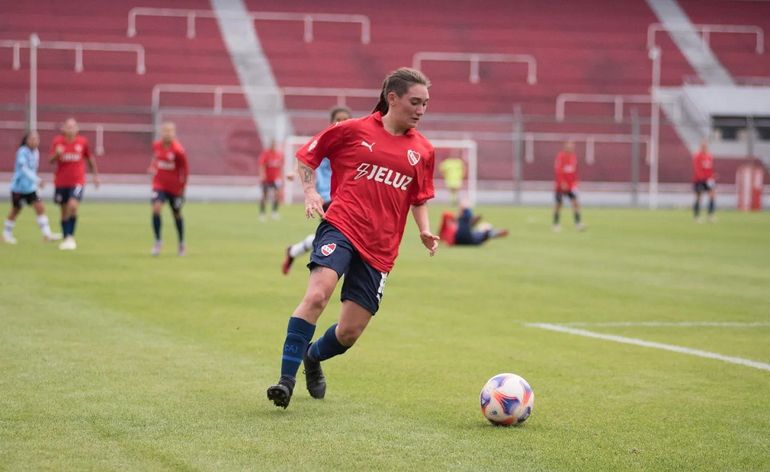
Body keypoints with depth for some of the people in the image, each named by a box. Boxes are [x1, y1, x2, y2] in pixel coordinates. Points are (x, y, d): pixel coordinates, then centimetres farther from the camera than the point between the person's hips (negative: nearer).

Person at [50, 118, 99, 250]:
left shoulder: (82, 142, -2)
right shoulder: (58, 141, -3)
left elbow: (90, 159, 12)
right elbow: (51, 160, -9)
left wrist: (95, 175, 17)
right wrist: (57, 154, -30)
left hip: (77, 181, -2)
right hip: (61, 182, 2)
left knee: (73, 206, -23)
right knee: (64, 211, 11)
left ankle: (70, 237, -11)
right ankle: (66, 238, 27)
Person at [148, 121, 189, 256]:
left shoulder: (178, 150, -17)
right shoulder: (156, 146, -4)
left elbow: (184, 169, -7)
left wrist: (182, 186, -3)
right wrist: (153, 167, 0)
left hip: (174, 187, -2)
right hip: (159, 185, 2)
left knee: (177, 214, 13)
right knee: (156, 208, -20)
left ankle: (181, 244, 32)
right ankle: (158, 241, -8)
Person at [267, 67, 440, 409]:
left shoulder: (422, 150, 11)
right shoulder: (354, 130, 1)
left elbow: (419, 199, 23)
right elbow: (306, 155, 11)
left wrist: (425, 232, 6)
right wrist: (310, 192, -3)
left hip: (380, 249, 4)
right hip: (341, 227, -4)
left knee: (350, 332, 3)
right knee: (317, 293, -29)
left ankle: (313, 357, 37)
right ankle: (287, 378, -23)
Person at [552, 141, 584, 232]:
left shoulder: (574, 156, 7)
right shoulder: (561, 156, -10)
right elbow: (558, 170, -15)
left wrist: (575, 182, 10)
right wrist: (562, 183, -20)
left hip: (571, 185, 4)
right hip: (561, 185, -4)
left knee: (575, 202, -9)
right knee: (558, 204, 3)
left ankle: (578, 223, -12)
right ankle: (556, 224, 15)